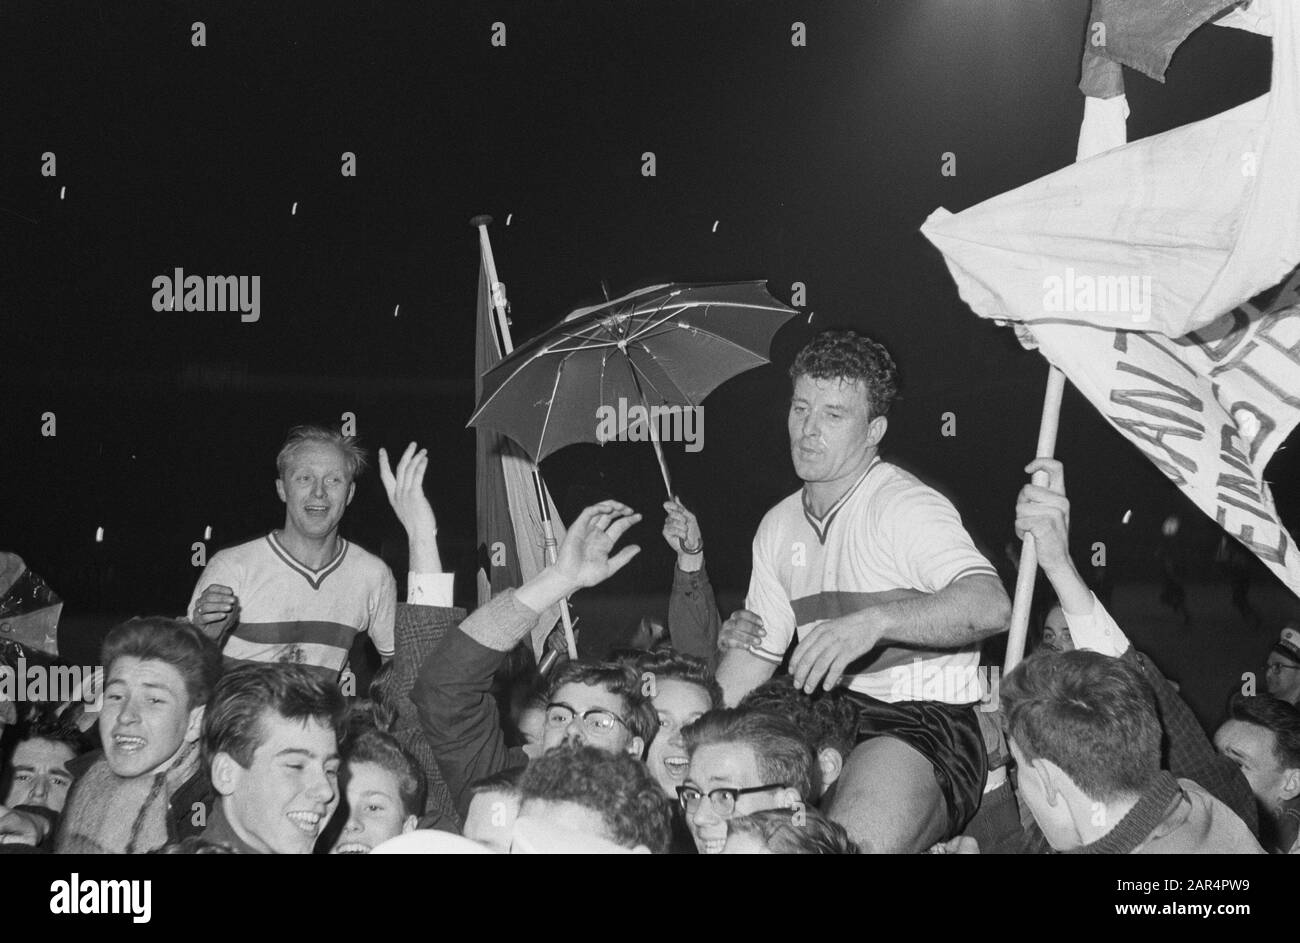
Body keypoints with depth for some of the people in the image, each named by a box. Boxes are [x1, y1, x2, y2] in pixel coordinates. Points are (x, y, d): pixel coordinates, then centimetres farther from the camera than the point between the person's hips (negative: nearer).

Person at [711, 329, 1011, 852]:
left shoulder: (906, 506, -10)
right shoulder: (779, 526, 15)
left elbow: (990, 605, -27)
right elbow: (760, 649, 23)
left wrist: (874, 621, -40)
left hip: (923, 722, -7)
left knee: (854, 842, -32)